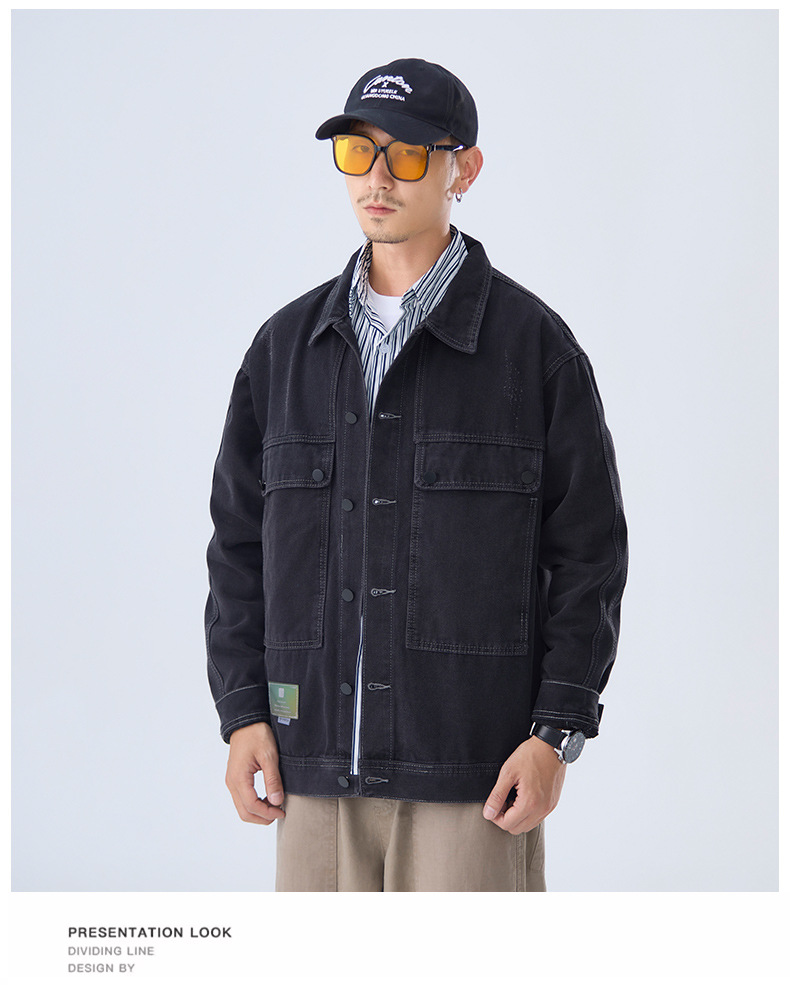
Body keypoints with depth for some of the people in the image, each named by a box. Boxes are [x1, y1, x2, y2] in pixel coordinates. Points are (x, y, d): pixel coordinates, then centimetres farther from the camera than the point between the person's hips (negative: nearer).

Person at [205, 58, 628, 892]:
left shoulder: (534, 344, 0)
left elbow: (589, 551, 0)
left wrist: (556, 734, -8)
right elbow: (240, 542, 13)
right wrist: (241, 712, 3)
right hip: (318, 766, 4)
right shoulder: (288, 345, 10)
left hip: (474, 774, -4)